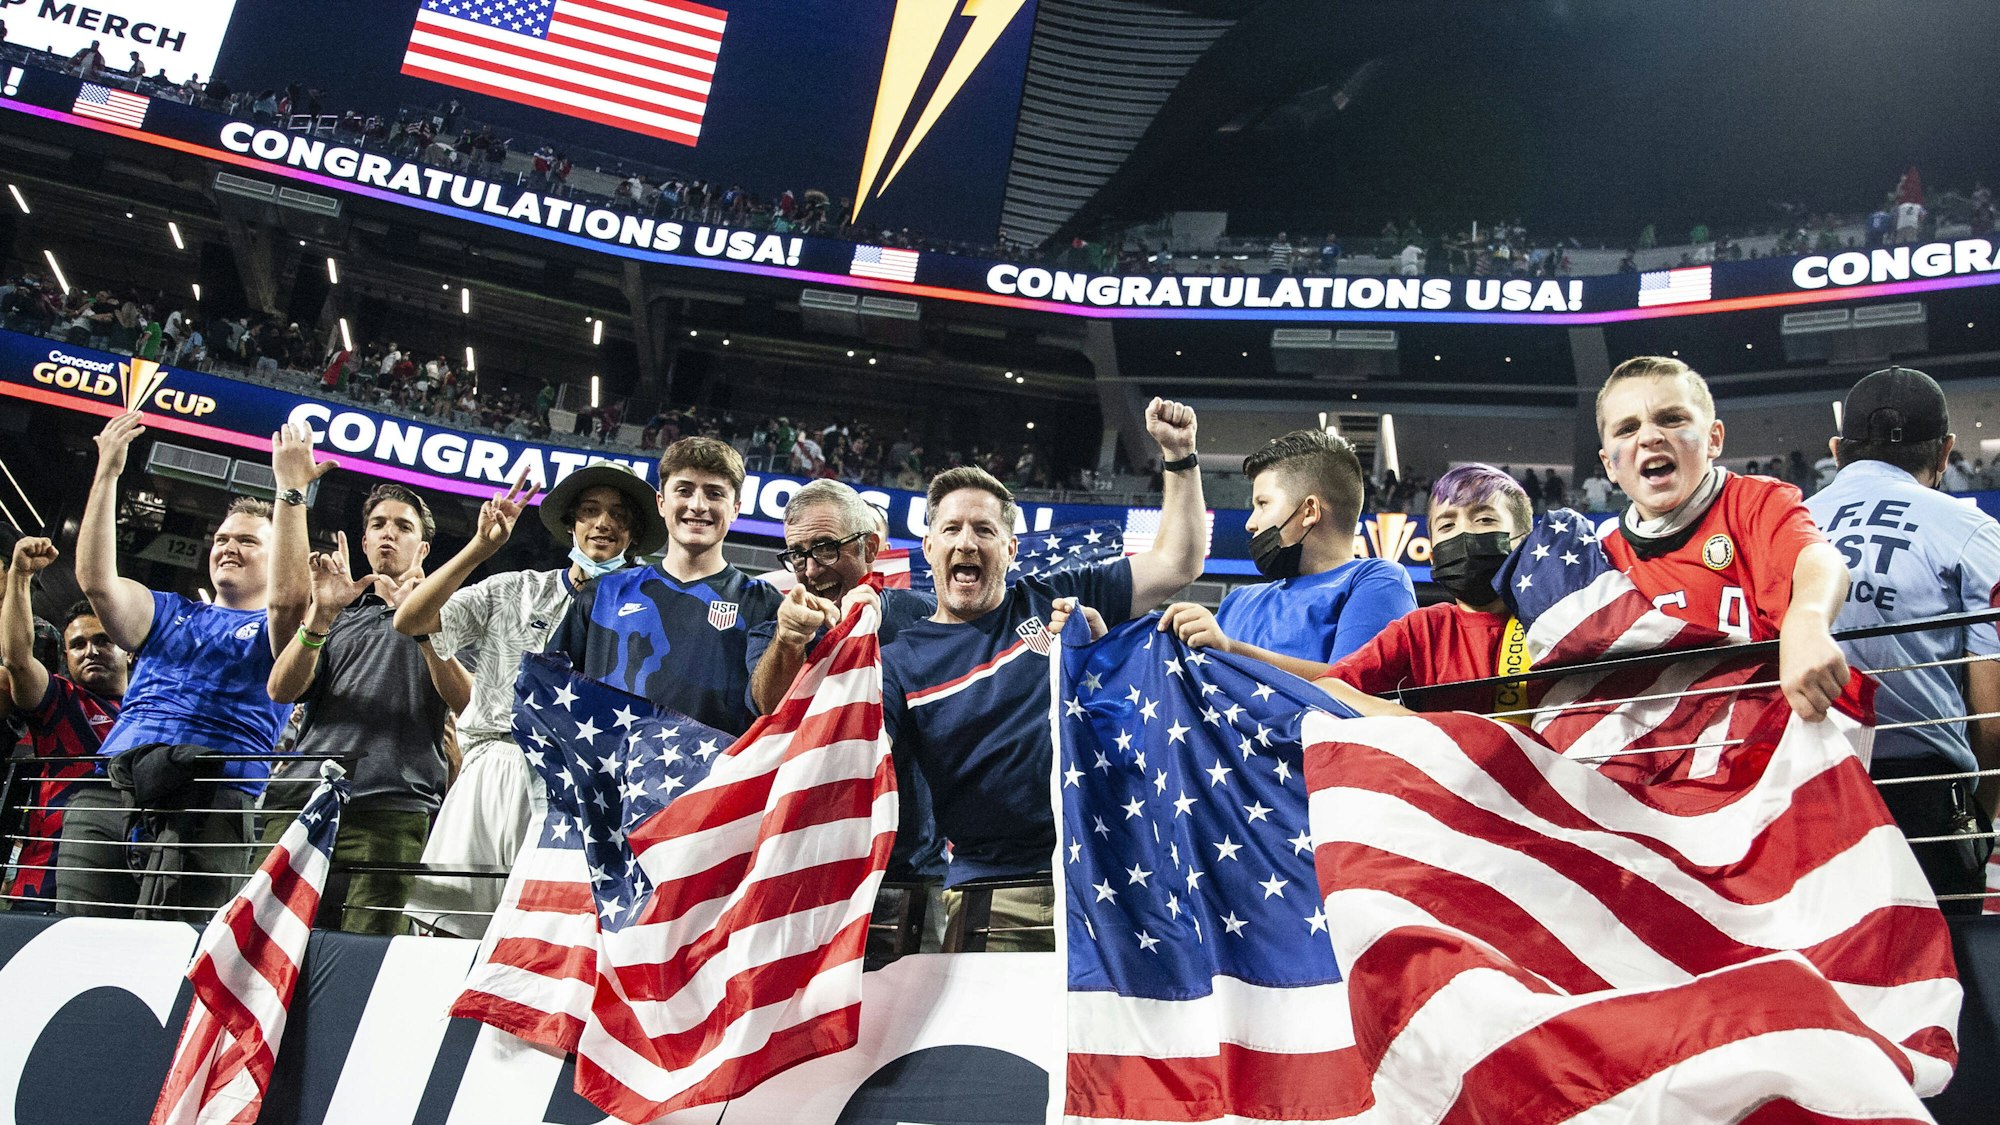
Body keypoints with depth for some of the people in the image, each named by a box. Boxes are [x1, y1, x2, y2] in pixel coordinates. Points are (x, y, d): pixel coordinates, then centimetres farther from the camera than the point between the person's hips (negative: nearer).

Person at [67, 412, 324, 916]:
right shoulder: (169, 614, 28)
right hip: (107, 794, 4)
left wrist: (291, 489, -14)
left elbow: (289, 598, -10)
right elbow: (97, 581, 11)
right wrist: (106, 474, 6)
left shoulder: (278, 633, 14)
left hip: (209, 806, -4)